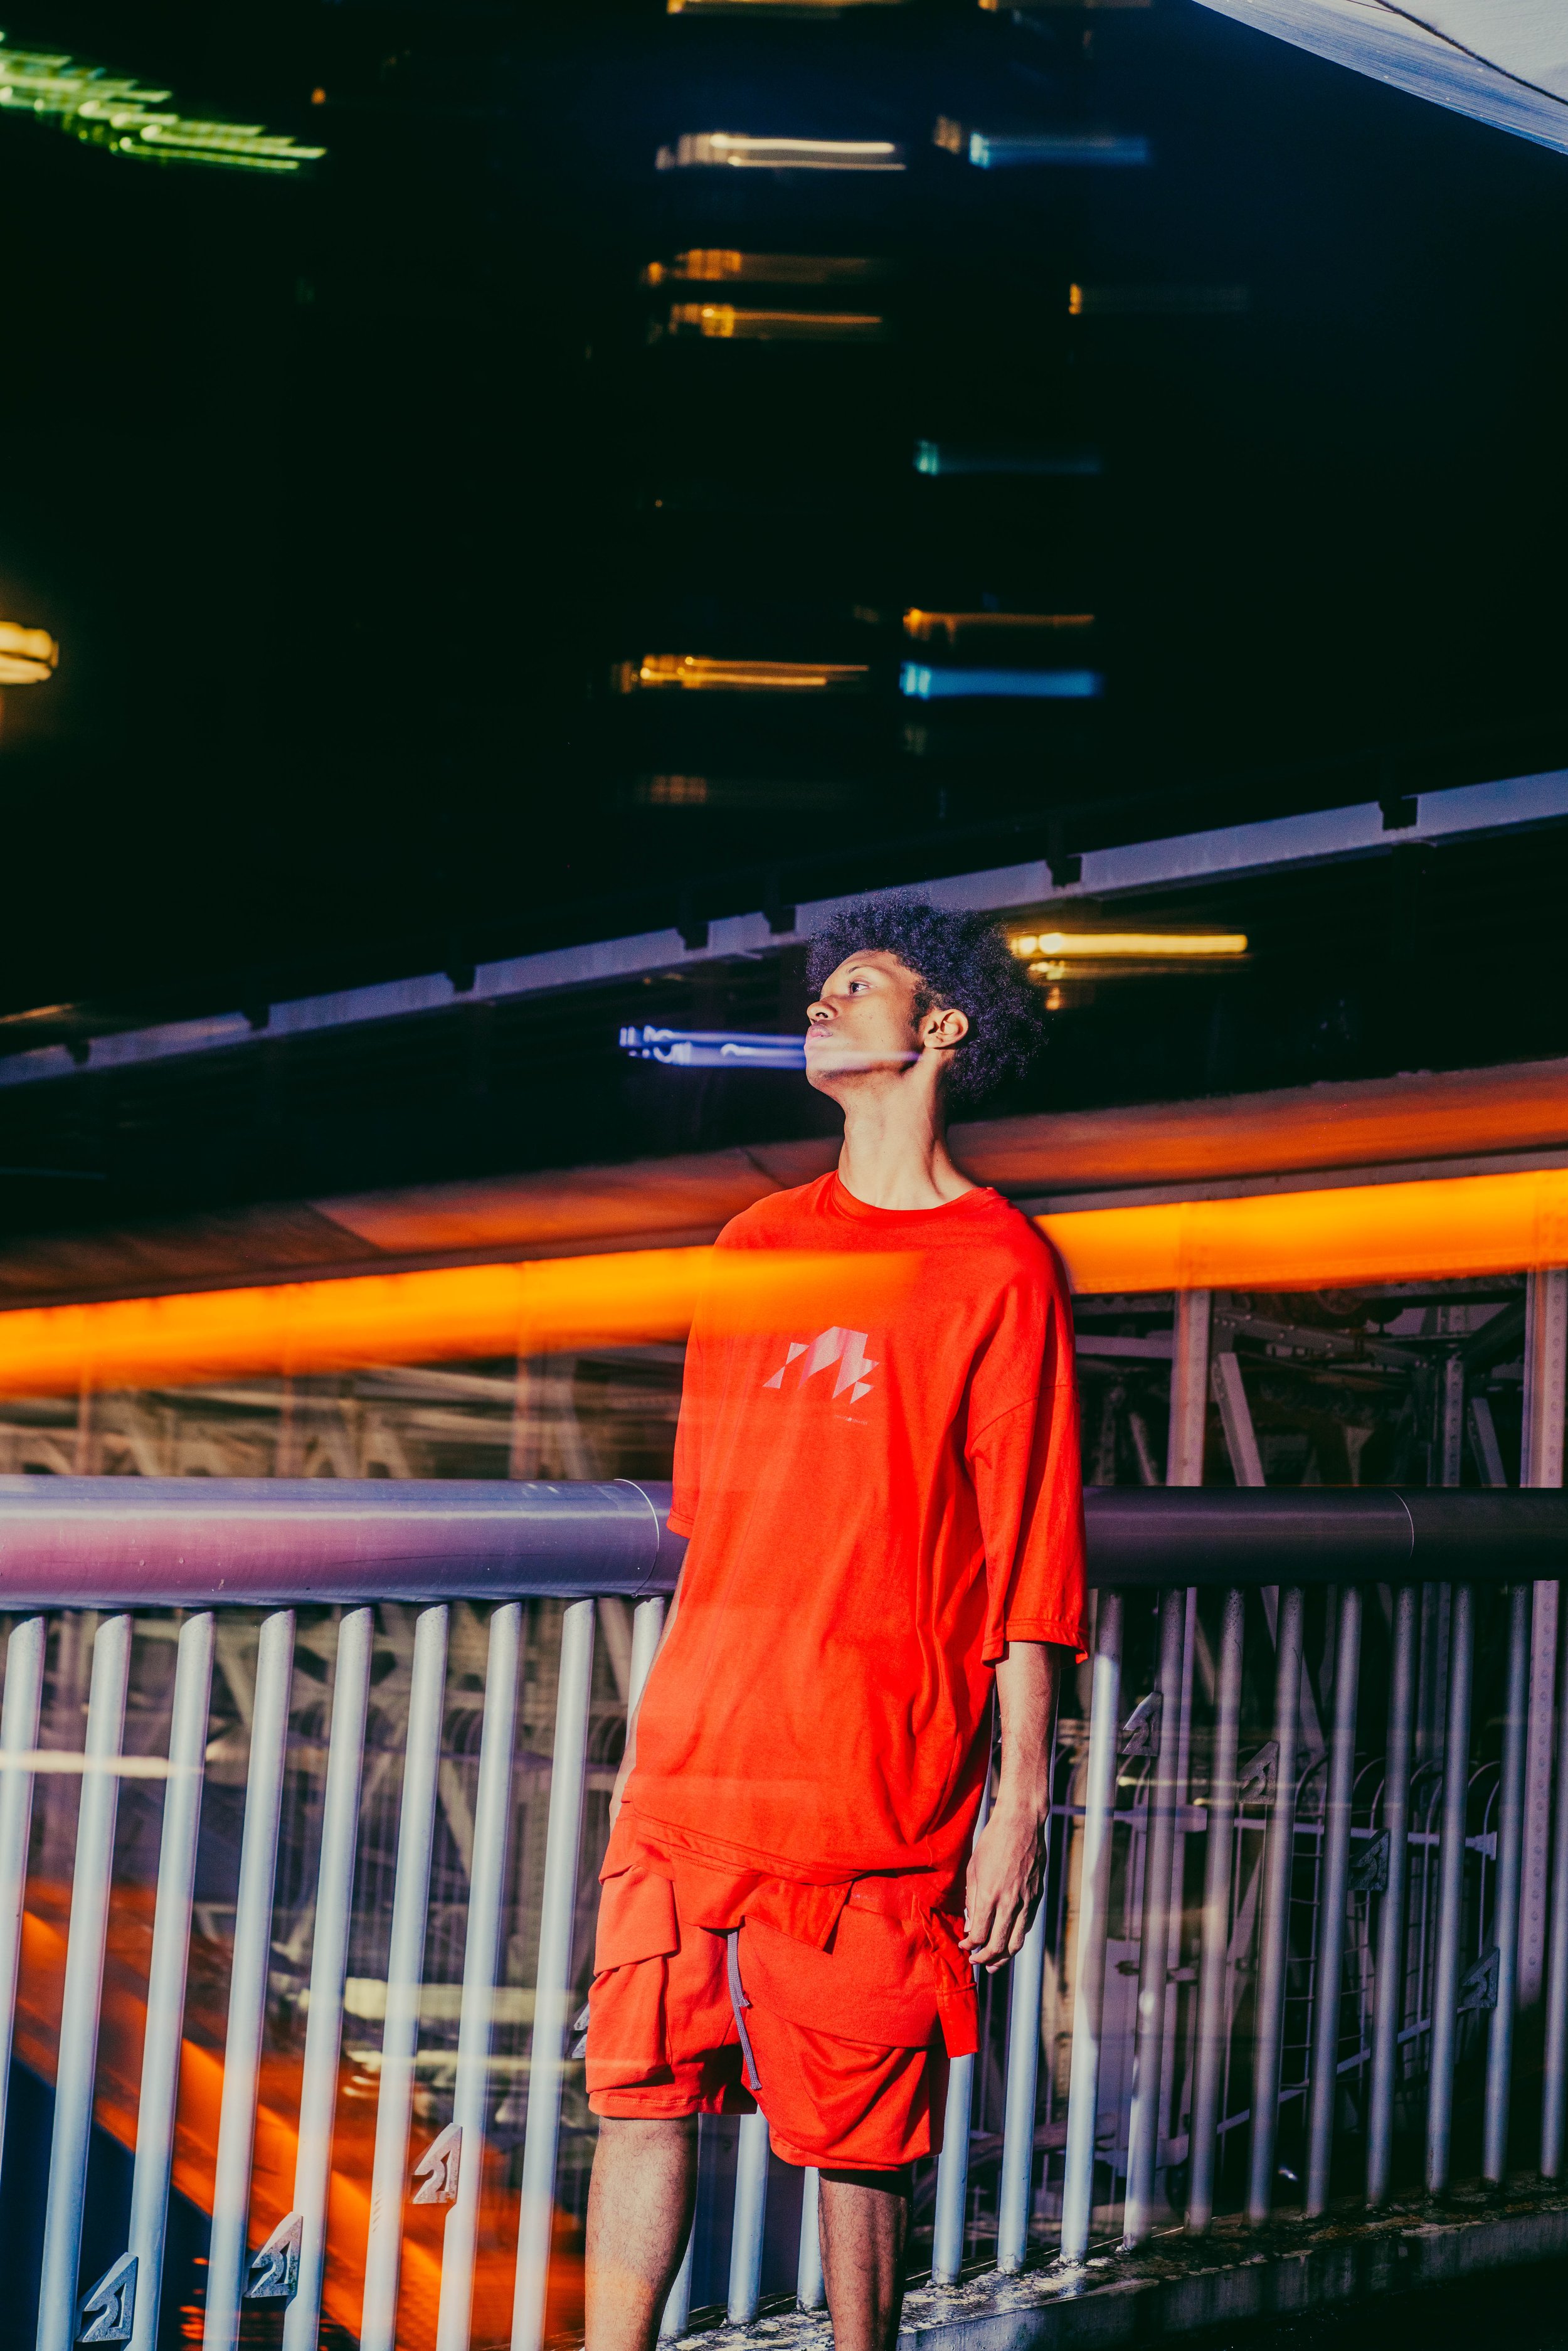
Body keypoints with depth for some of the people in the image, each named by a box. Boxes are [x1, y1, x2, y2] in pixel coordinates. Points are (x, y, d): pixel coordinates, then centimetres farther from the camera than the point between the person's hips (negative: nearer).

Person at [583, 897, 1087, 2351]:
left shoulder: (998, 1268, -1)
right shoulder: (756, 1246, 15)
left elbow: (1028, 1567, -4)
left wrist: (1020, 1797, -8)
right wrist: (655, 1726, 17)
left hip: (875, 1793, -5)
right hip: (691, 1766, 5)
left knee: (859, 2143, 2)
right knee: (642, 2094, 4)